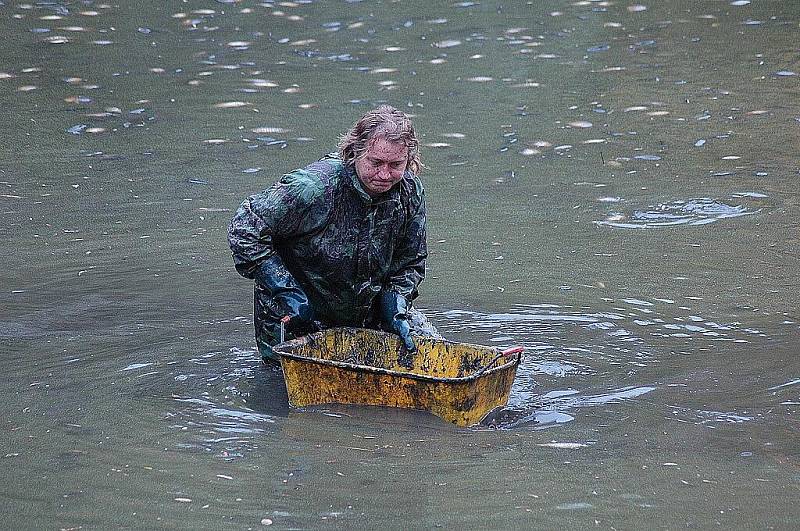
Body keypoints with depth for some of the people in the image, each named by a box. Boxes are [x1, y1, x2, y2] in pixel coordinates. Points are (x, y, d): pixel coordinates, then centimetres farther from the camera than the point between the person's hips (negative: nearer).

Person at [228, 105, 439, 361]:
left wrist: (395, 308, -14)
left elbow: (410, 263, 3)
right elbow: (245, 227, -26)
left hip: (370, 312, 5)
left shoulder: (410, 193, -12)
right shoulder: (314, 187, -31)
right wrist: (287, 291, -26)